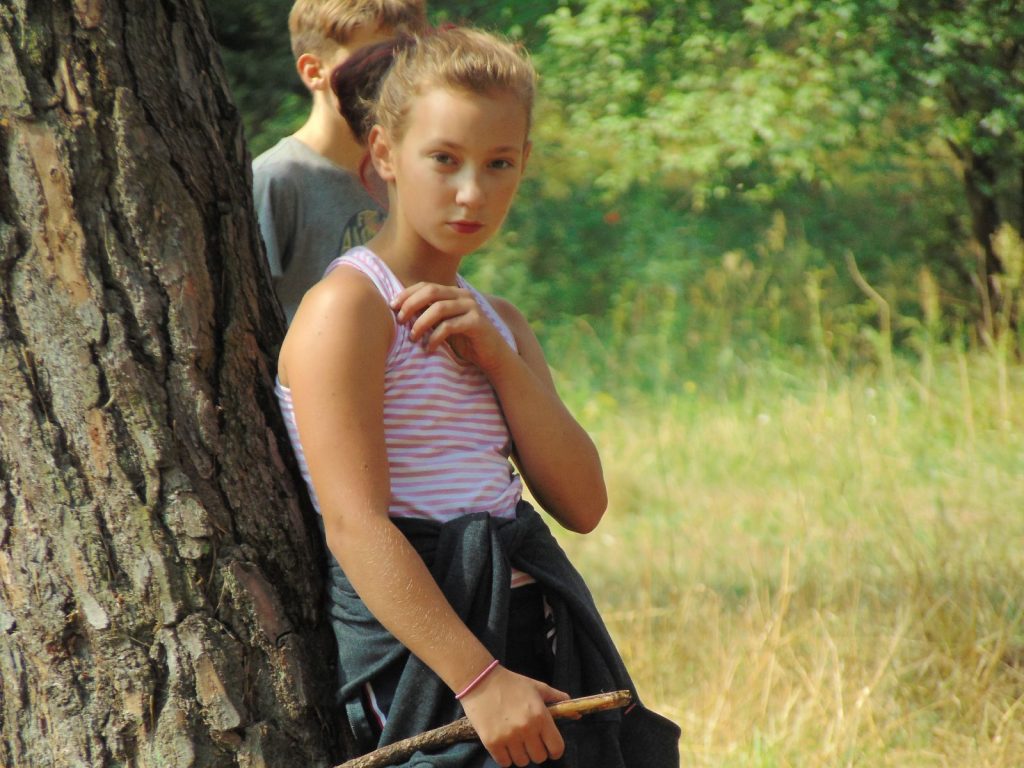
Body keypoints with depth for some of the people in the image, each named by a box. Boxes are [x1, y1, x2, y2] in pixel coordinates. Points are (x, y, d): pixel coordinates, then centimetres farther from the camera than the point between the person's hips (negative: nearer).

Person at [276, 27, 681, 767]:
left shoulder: (496, 322, 16)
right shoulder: (349, 306, -9)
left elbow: (581, 505, 6)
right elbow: (355, 525, -19)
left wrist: (500, 358, -7)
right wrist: (480, 680, -25)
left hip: (524, 635, 7)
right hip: (413, 647, -7)